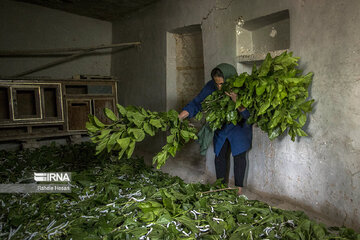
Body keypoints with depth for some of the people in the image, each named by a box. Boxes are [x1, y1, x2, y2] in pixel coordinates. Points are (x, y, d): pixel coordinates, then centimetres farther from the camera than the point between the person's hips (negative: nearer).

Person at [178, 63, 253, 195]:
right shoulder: (211, 86, -22)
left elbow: (248, 114, -30)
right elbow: (197, 103, -17)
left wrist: (237, 102, -49)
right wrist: (178, 117, -29)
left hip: (238, 126, -3)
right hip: (220, 127, 3)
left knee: (239, 155, 3)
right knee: (219, 154, 10)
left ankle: (239, 187, 19)